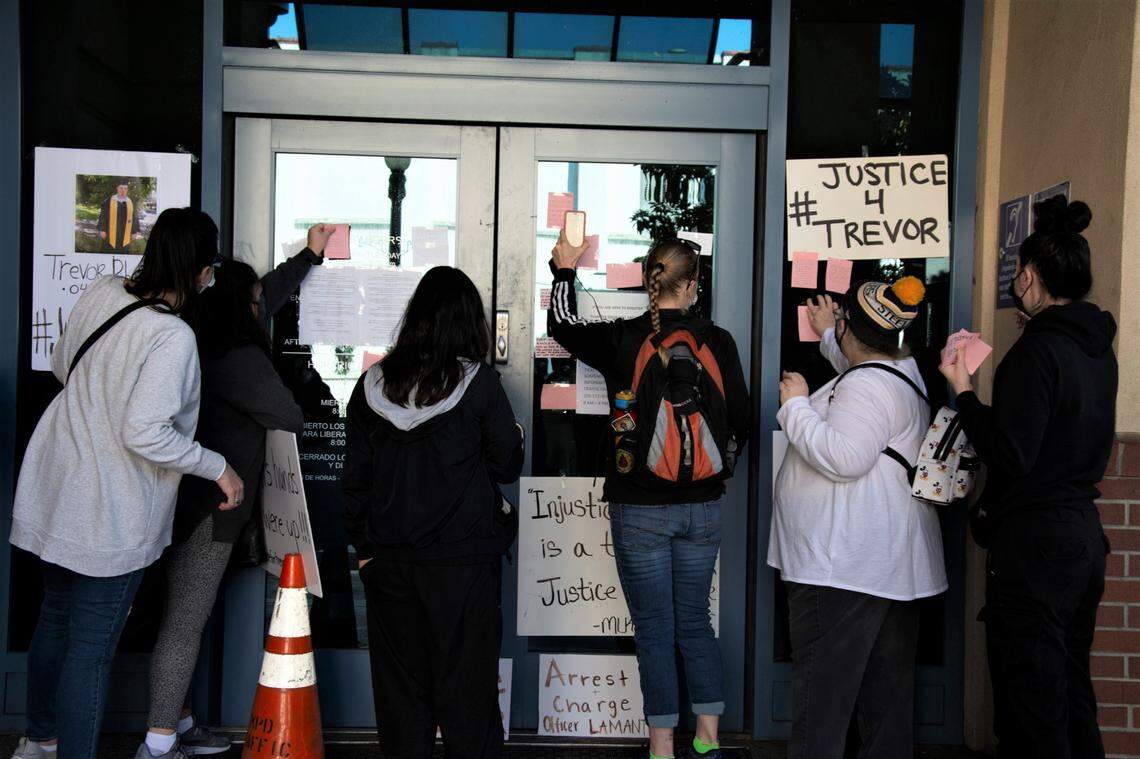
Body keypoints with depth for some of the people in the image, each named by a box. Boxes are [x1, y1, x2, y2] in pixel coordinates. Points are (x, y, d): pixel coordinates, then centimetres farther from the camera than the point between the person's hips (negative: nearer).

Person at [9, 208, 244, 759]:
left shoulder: (101, 292, -3)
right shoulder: (173, 338, -26)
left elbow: (62, 366, 13)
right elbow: (144, 434, -29)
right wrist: (218, 468, -17)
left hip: (56, 487, 9)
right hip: (111, 517, -9)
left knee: (55, 619, 25)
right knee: (91, 648, 4)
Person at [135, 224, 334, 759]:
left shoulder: (202, 342, 10)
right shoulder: (241, 358, -18)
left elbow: (269, 294, 23)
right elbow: (289, 420, -12)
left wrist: (309, 255, 31)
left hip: (186, 497, 10)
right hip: (210, 506, -10)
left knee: (184, 616, 17)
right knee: (186, 621, -3)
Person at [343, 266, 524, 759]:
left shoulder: (372, 384, 1)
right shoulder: (477, 382, -9)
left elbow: (355, 475, 5)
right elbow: (507, 466, -2)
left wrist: (364, 546, 14)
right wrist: (513, 434, 19)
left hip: (390, 559, 3)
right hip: (463, 558, -3)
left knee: (401, 683, 13)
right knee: (465, 684, 6)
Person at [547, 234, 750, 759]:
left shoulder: (620, 340, -9)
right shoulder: (718, 342, -5)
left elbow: (561, 324, 11)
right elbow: (739, 421, 3)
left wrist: (564, 270, 26)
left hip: (639, 509, -2)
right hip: (702, 506, 2)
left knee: (654, 629, 7)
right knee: (695, 622, 17)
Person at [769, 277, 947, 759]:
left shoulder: (866, 385, -17)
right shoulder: (902, 371, 15)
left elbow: (842, 458, -26)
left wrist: (796, 406, -15)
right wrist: (827, 337, 48)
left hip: (845, 563, -10)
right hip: (889, 563, 11)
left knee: (822, 678, -6)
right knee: (886, 678, 15)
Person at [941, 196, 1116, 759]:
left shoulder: (1037, 349, -17)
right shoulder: (1097, 348, 10)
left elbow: (1011, 455, -21)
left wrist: (963, 391, -10)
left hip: (1032, 544, -9)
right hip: (1083, 536, 9)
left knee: (1031, 712, 0)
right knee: (1072, 695, 20)